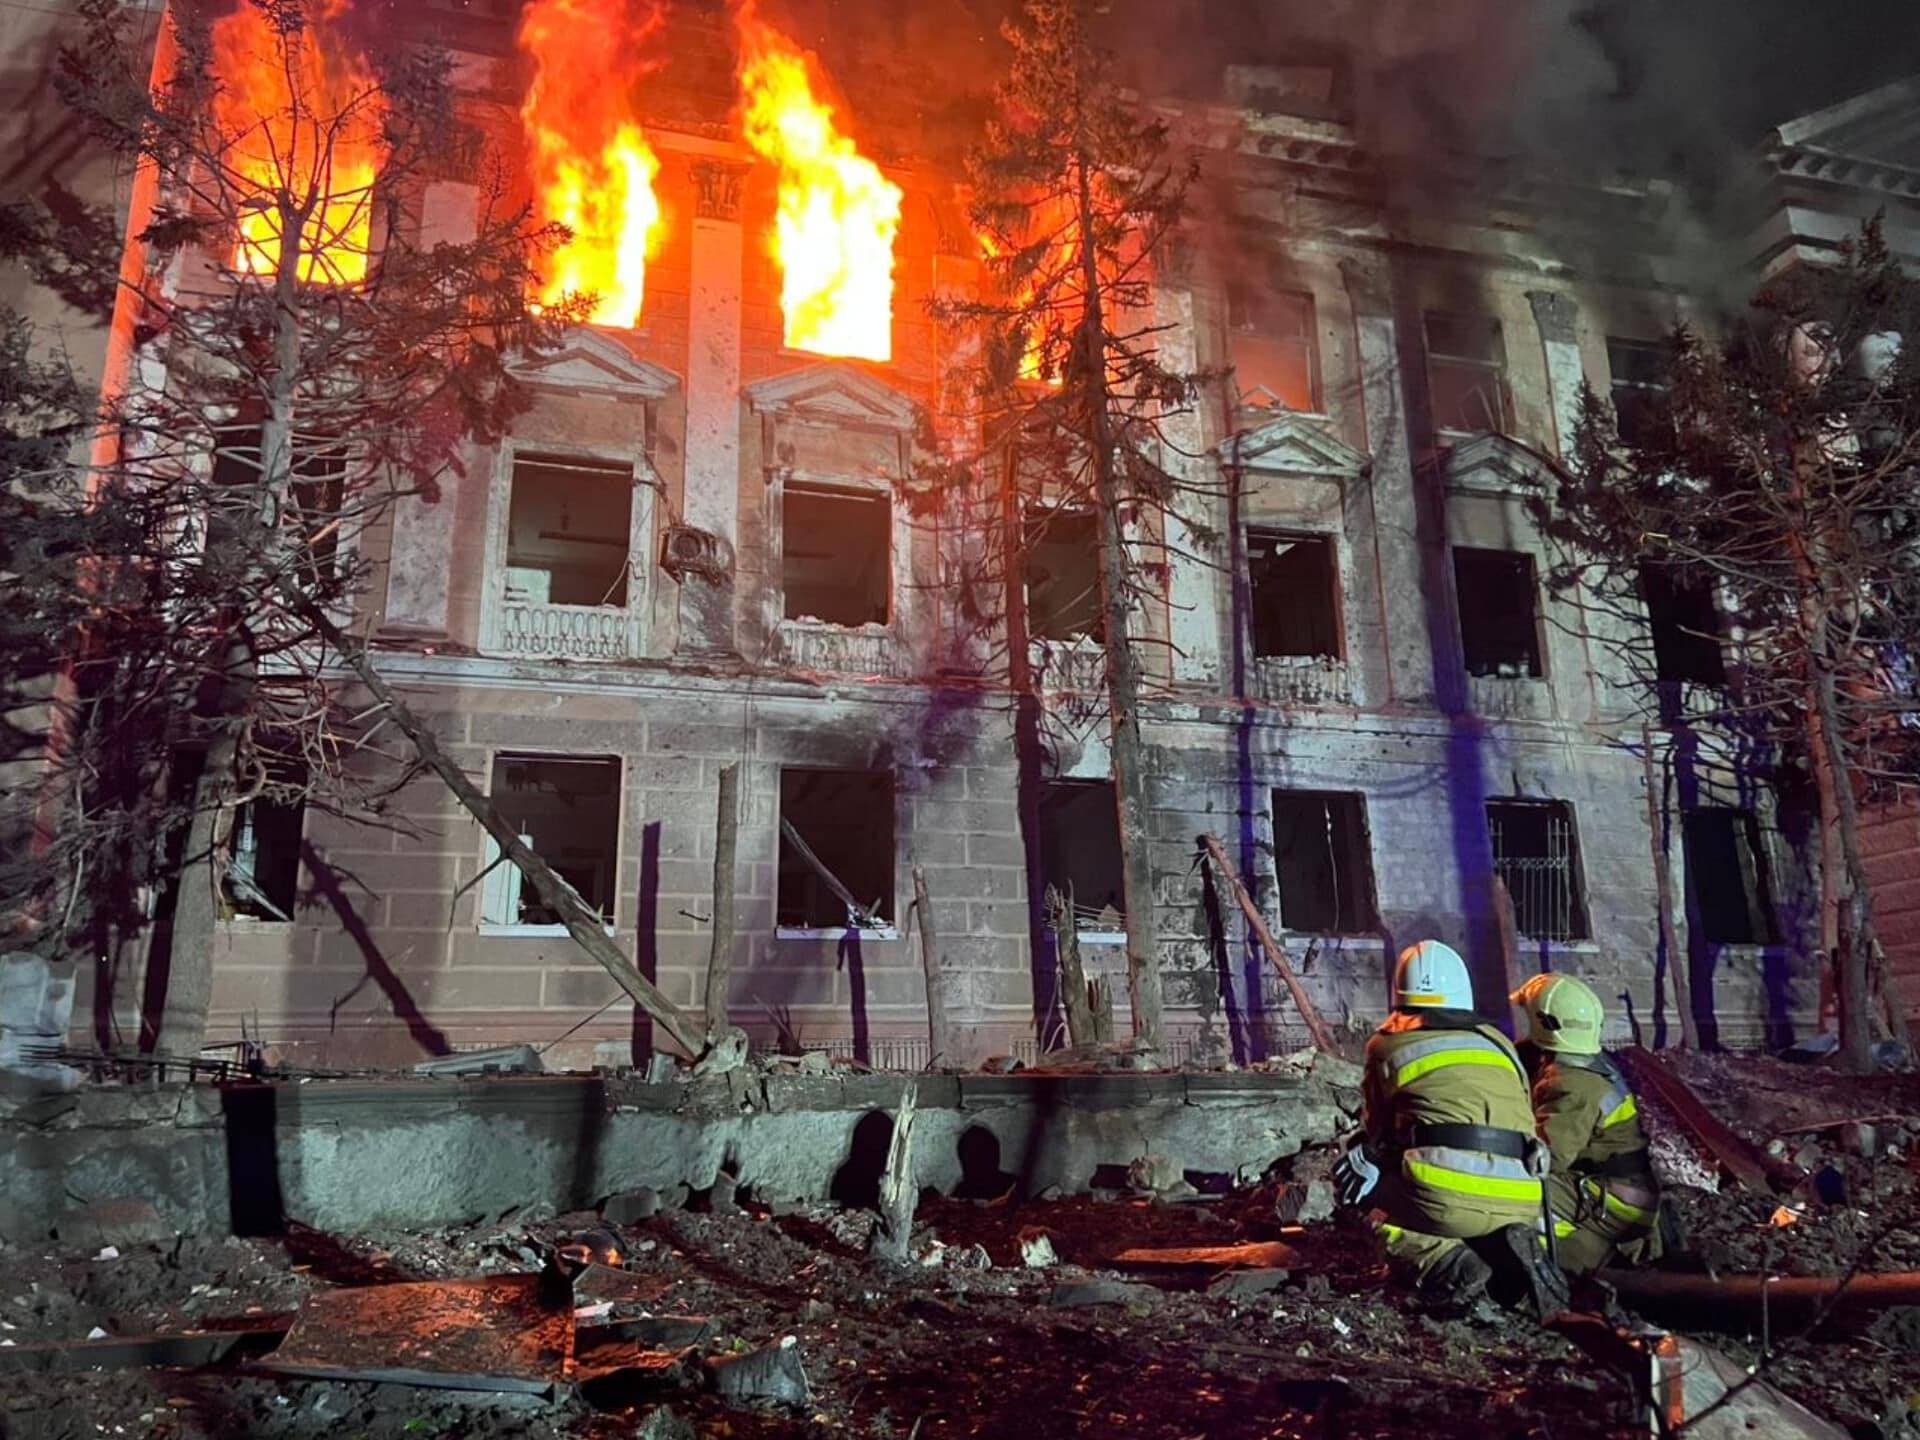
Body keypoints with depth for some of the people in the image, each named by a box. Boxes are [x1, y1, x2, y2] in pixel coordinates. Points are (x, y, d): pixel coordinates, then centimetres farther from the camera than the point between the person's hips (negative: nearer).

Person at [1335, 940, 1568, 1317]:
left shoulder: (1388, 1045, 12)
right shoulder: (1500, 1043, 23)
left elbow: (1377, 1129, 22)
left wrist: (1366, 1158, 44)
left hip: (1443, 1197, -4)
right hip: (1520, 1206, 4)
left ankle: (1448, 1264, -4)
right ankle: (1510, 1249, 0)